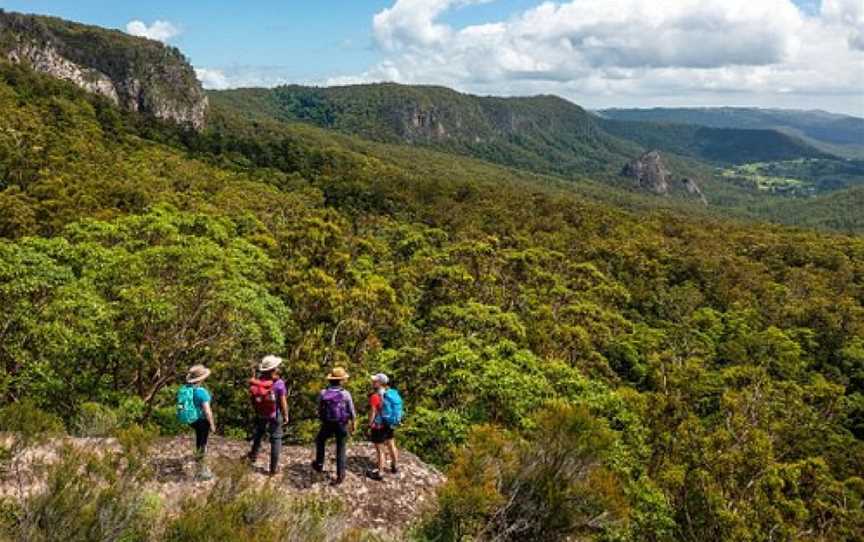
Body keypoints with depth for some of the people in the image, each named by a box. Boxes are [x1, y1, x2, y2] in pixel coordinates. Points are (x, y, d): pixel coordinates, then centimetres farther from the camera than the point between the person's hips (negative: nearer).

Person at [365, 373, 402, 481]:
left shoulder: (375, 396, -22)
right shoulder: (392, 393, 1)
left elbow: (373, 413, -18)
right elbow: (392, 409, 8)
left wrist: (369, 426, -9)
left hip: (379, 426, -8)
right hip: (390, 425, 8)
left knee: (380, 450, 3)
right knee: (391, 446, 23)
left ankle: (379, 473, 14)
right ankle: (395, 467, 40)